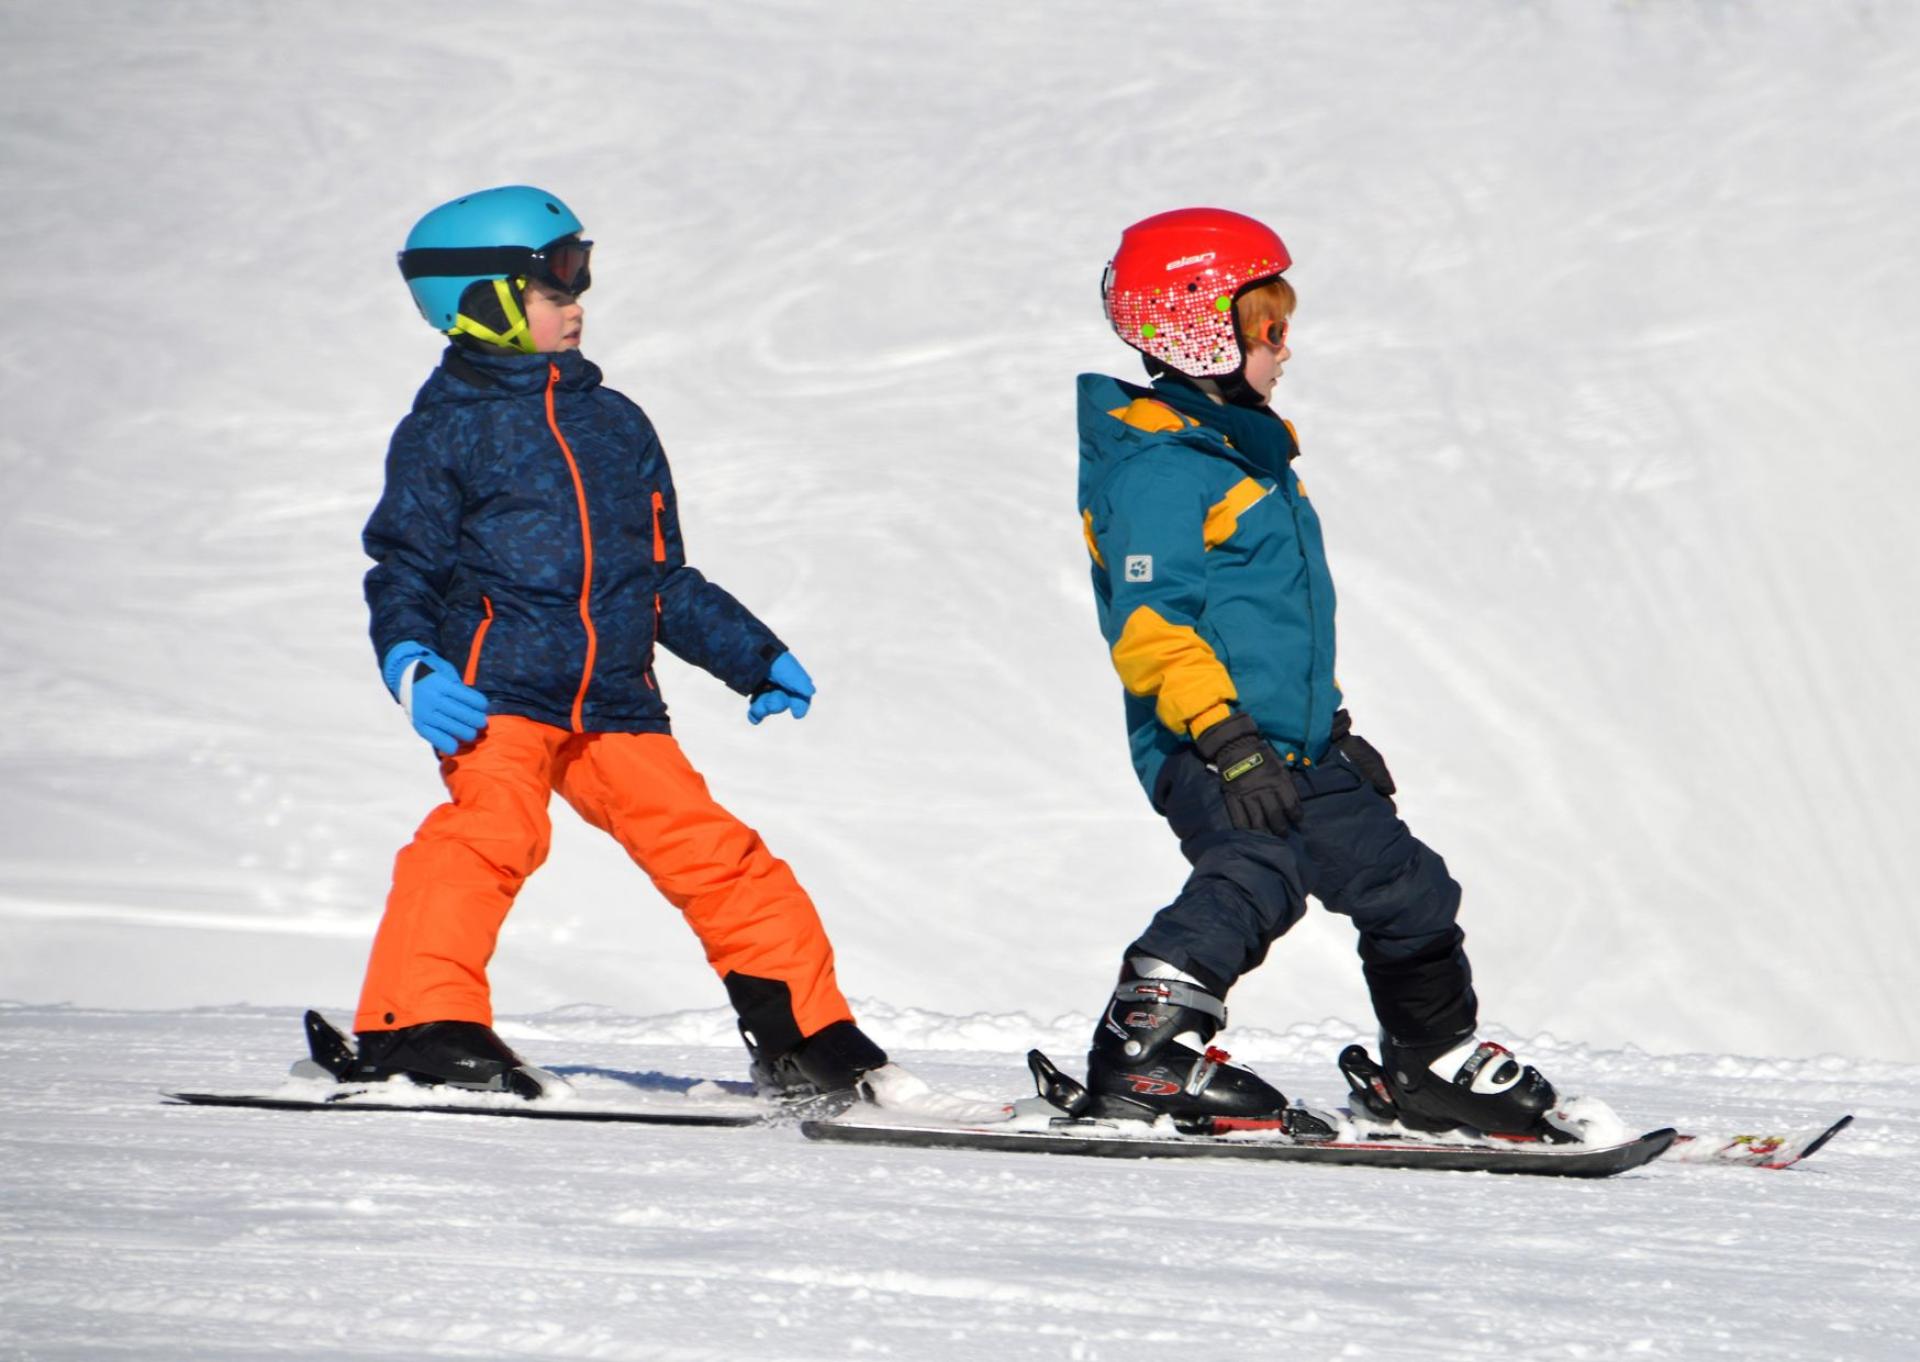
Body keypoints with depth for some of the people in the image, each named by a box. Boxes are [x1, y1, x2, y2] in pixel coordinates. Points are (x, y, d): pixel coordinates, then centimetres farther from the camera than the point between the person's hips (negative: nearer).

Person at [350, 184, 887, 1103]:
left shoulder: (615, 424, 20)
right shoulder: (446, 429, 3)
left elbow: (665, 582, 25)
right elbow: (403, 571, 0)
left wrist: (755, 658, 22)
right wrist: (411, 664, -18)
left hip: (615, 701, 5)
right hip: (496, 695, -5)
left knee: (712, 850, 1)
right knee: (491, 831, -28)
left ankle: (805, 1036, 12)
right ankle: (420, 1025, -27)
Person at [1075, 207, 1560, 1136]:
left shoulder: (1245, 451, 22)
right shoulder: (1156, 469, -11)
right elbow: (1148, 626, -21)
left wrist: (1334, 728, 32)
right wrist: (1225, 735, -28)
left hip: (1293, 747, 10)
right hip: (1210, 752, -10)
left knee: (1402, 886, 16)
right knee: (1257, 871, -34)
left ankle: (1439, 1065, 32)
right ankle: (1145, 1048, -33)